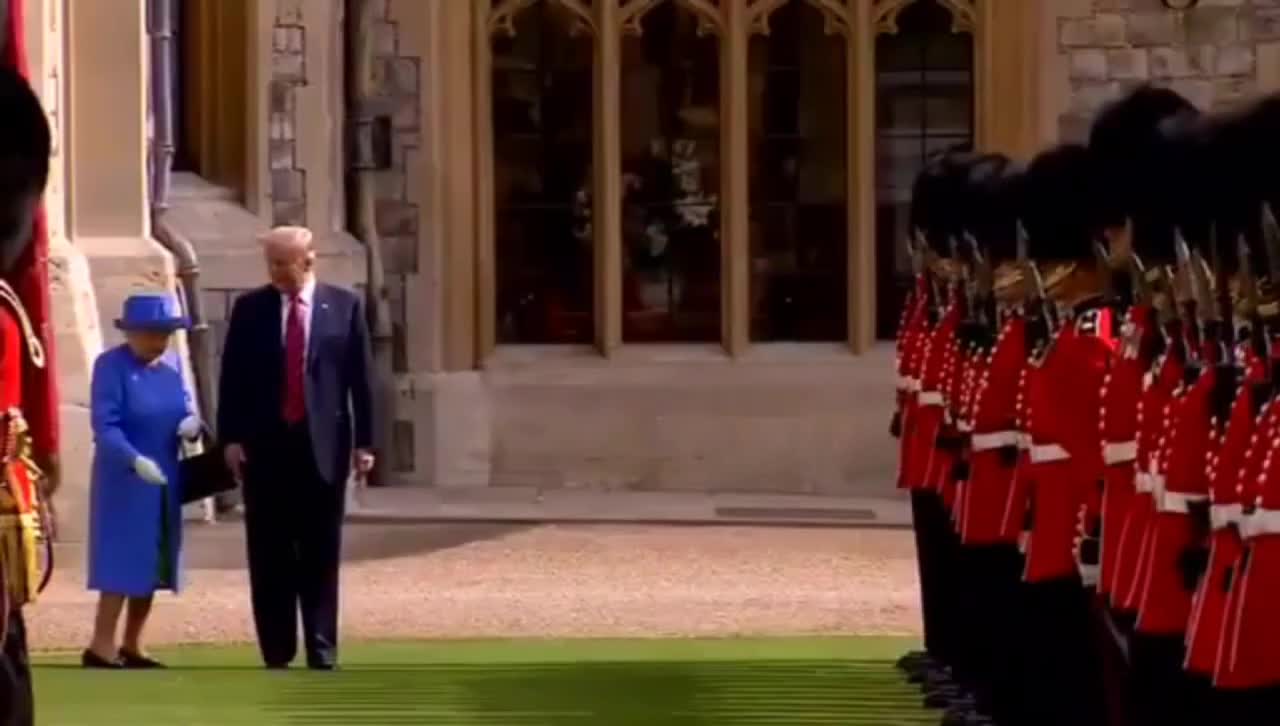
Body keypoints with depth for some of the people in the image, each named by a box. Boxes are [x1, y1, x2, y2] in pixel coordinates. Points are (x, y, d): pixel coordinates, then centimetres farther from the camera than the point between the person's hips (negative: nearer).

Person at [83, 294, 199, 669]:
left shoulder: (171, 370, 9)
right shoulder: (111, 366, -12)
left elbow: (186, 415, 9)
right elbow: (105, 427, -21)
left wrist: (191, 424, -16)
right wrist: (135, 460, -35)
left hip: (163, 483, 7)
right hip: (124, 481, -7)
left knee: (152, 565, 8)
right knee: (122, 563, -11)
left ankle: (132, 647, 16)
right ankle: (101, 648, -11)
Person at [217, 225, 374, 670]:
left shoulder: (344, 306, 2)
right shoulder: (250, 309, 4)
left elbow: (361, 376, 2)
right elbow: (232, 378, 4)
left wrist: (364, 442, -2)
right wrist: (231, 438, -4)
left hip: (322, 445, -1)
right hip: (265, 445, 1)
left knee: (320, 557, 3)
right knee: (269, 556, 2)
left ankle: (322, 655, 6)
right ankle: (276, 655, 7)